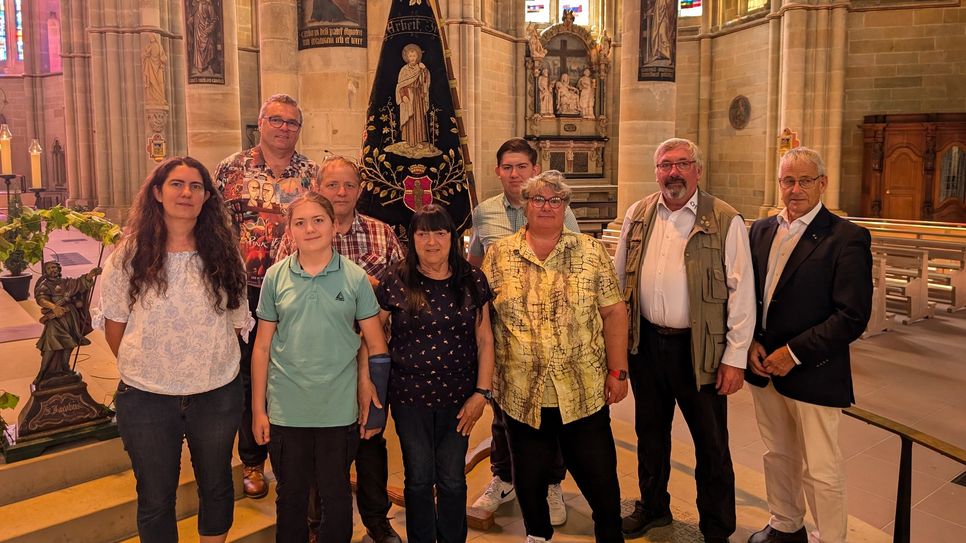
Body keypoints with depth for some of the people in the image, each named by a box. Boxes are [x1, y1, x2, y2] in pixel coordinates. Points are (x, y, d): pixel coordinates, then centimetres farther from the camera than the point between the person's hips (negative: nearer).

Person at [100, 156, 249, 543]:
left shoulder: (224, 255, -2)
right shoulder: (129, 257, -6)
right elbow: (114, 324, 2)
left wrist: (216, 364, 4)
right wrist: (140, 368, 6)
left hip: (217, 394, 1)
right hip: (147, 397, -1)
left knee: (216, 487, 19)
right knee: (156, 499, 14)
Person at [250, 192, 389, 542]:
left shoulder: (355, 277, -4)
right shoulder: (275, 276, -1)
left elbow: (376, 344, 0)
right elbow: (262, 345, 3)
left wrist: (373, 400, -3)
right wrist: (258, 408, 3)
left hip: (339, 410, -1)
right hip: (285, 409, 1)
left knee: (336, 494, 14)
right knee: (290, 495, 17)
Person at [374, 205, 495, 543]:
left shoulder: (472, 281, 0)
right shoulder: (396, 284, -5)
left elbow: (484, 340, 2)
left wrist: (481, 393, -3)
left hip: (458, 396, 1)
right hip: (410, 396, -1)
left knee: (452, 480, 11)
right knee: (419, 478, 11)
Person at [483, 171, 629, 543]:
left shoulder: (591, 252, 1)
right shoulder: (499, 255, 2)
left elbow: (614, 312, -1)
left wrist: (618, 372, -5)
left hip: (584, 392, -1)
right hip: (522, 393, 1)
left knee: (600, 476, 9)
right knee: (529, 477, 16)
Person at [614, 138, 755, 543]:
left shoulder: (725, 221, -8)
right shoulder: (637, 214, 5)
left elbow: (741, 292, -8)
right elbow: (618, 278, 12)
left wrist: (735, 357, -10)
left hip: (699, 349, -4)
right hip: (645, 342, 4)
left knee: (711, 444, 8)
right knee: (650, 432, 20)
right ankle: (652, 506, 41)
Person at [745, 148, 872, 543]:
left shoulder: (847, 239, -11)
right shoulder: (761, 230, 7)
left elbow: (852, 317, -16)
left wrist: (794, 353, -16)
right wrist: (751, 343, -3)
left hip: (812, 373, -5)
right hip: (763, 365, 6)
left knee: (820, 470, 4)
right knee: (777, 456, 20)